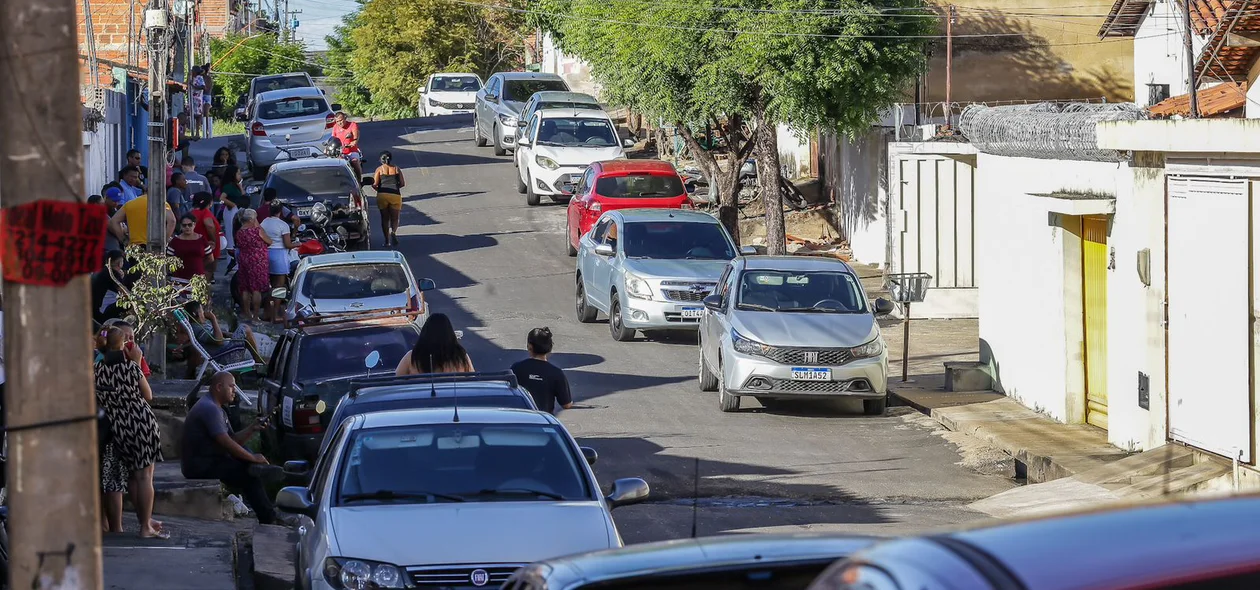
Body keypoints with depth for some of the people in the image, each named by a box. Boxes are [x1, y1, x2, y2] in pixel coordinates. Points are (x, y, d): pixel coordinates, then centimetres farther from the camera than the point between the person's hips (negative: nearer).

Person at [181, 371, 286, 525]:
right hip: (200, 467, -10)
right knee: (248, 475, -16)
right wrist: (253, 458, -16)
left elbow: (234, 439, 15)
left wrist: (252, 430, -1)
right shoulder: (209, 408, -16)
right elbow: (226, 443, -23)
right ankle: (268, 519, -16)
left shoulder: (218, 410, 18)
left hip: (209, 461, 10)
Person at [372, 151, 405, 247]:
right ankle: (393, 232, -21)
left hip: (382, 195, 0)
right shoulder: (396, 169, 10)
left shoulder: (380, 169, 5)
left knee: (384, 218, 11)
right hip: (395, 195, 0)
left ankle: (387, 240, 6)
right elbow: (403, 183, 8)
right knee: (394, 218, 8)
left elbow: (374, 184, -4)